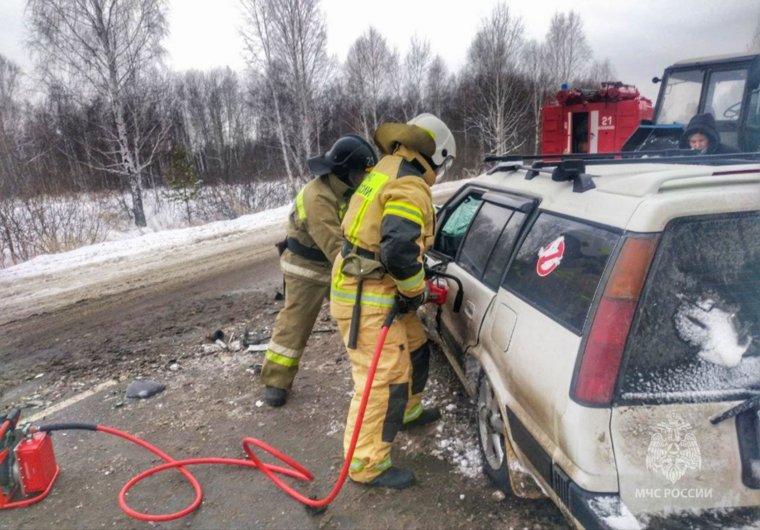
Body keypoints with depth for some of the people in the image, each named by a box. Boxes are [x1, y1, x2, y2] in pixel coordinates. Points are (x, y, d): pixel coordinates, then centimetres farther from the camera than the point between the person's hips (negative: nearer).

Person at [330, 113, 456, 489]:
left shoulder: (386, 173, 15)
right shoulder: (410, 188, -18)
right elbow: (399, 249, -30)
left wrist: (410, 288, 24)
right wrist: (416, 291, -13)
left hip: (376, 289, 10)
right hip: (367, 297, -10)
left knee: (415, 351, 25)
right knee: (383, 379, -4)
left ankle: (407, 412, 46)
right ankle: (367, 464, 9)